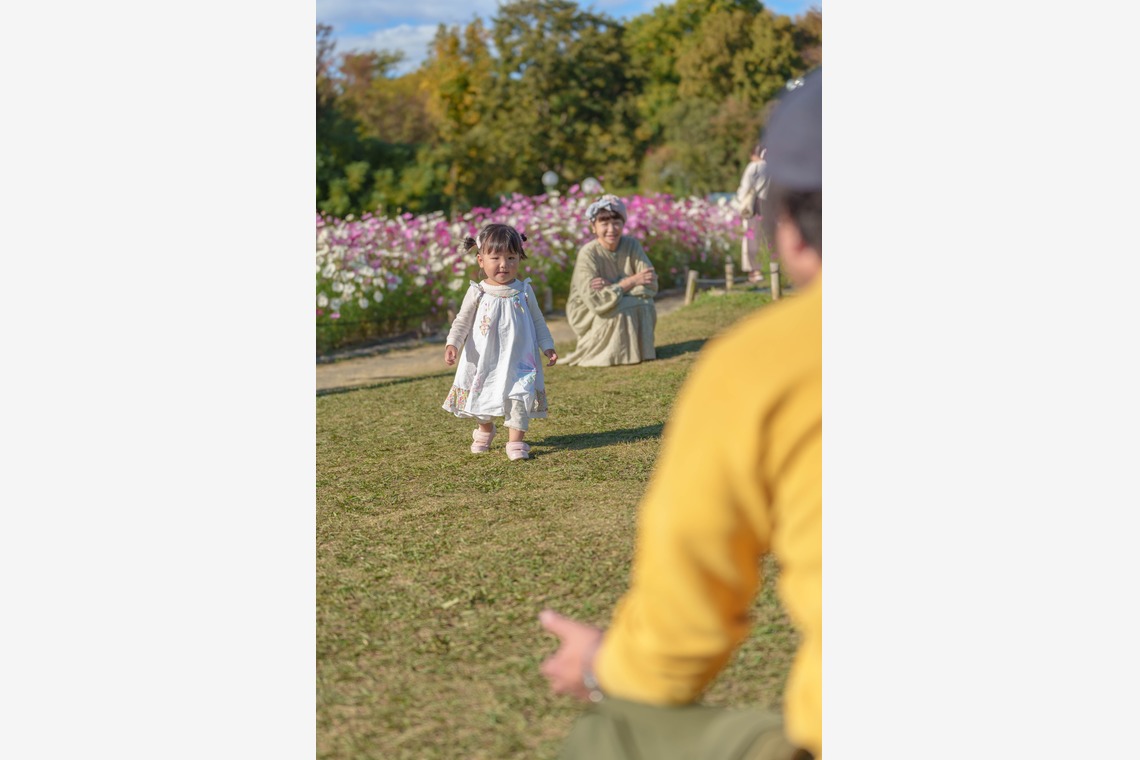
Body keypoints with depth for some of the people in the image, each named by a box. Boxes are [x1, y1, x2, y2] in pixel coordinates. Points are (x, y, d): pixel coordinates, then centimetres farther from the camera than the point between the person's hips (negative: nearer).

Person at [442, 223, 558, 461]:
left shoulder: (523, 291, -2)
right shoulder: (478, 293, -7)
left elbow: (538, 321, 7)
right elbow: (462, 321, -2)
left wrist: (548, 347, 3)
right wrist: (452, 344, -16)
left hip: (518, 359, 0)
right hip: (485, 360, 0)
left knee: (519, 398, -8)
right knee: (482, 398, 13)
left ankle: (516, 442, 0)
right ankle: (485, 431, 41)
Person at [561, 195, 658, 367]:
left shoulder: (631, 245, -10)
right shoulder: (588, 254, -23)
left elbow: (651, 286, -17)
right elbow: (595, 301, -31)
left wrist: (612, 287, -27)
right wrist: (631, 282, -28)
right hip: (588, 314, -4)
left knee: (644, 304, -23)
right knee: (616, 312, -31)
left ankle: (638, 348, 0)